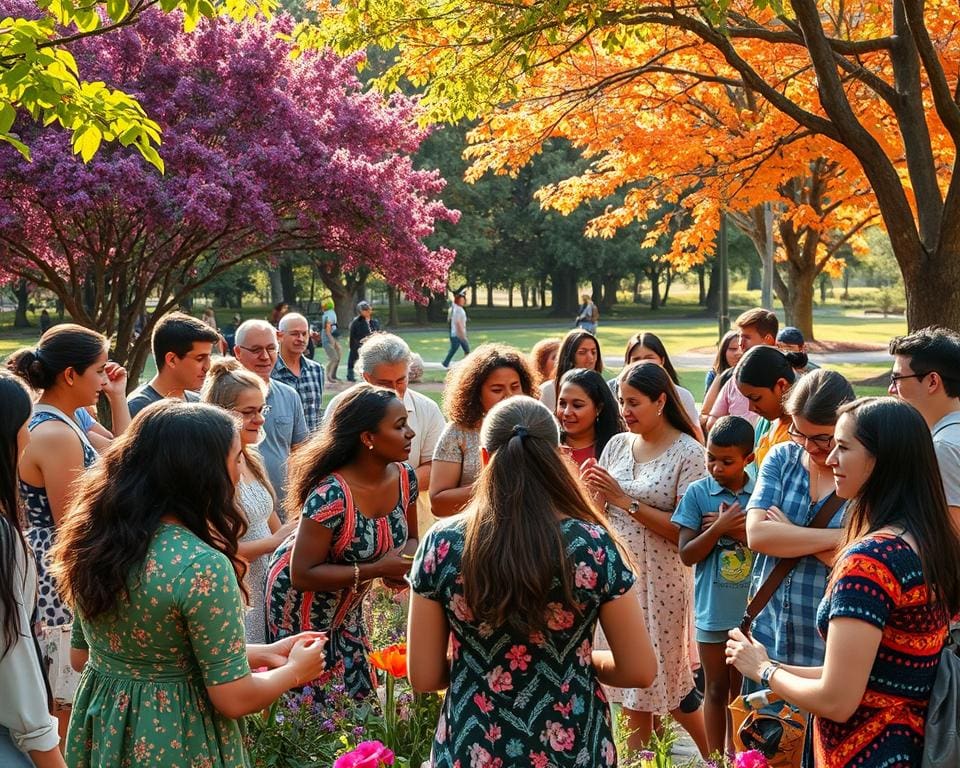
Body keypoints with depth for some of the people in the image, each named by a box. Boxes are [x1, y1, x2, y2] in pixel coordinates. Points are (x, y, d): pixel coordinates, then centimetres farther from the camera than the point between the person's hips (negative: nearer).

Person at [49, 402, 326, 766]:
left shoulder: (95, 535, -3)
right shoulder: (201, 567, -25)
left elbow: (81, 655, 9)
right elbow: (234, 699, -21)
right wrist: (295, 671, 1)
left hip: (100, 729, 7)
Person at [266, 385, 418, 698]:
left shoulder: (404, 477, -12)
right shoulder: (331, 495, -34)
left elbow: (409, 540, 6)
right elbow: (302, 575, -29)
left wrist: (405, 560, -18)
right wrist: (377, 569, -31)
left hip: (348, 603, 7)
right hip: (301, 602, -7)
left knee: (357, 695, 13)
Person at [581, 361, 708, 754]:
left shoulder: (688, 452, -11)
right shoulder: (617, 445, 5)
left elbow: (685, 530, -17)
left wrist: (626, 501, -18)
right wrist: (589, 490, -11)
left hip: (660, 581, -5)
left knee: (667, 678, 6)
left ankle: (716, 756, 26)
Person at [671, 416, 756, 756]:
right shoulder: (697, 492, -6)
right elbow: (687, 554, -8)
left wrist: (739, 531, -18)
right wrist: (720, 528, -21)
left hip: (751, 610, 1)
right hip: (713, 610, -1)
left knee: (741, 689, 16)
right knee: (716, 689, 10)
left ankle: (736, 754, 31)